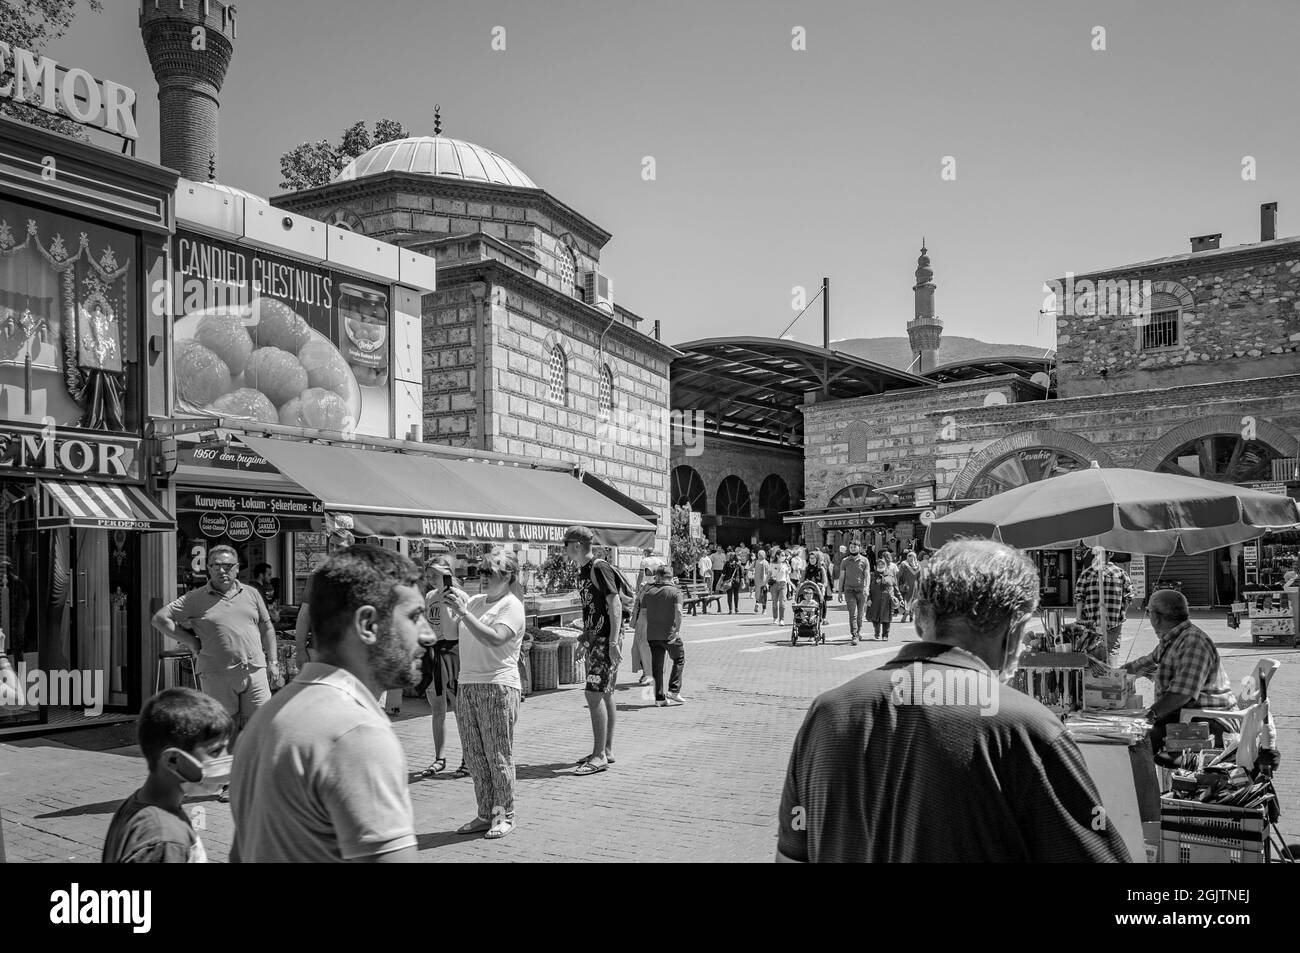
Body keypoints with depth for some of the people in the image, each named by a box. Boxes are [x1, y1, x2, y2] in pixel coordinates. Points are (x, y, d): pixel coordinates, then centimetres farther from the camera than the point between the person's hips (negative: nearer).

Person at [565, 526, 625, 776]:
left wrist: (614, 640, -23)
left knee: (594, 693, -12)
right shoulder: (583, 571, 14)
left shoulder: (600, 568, -14)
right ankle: (607, 749, 21)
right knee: (604, 694, 13)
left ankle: (599, 756, -9)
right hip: (594, 638, 9)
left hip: (606, 638, -9)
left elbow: (615, 603, -18)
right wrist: (585, 635, 26)